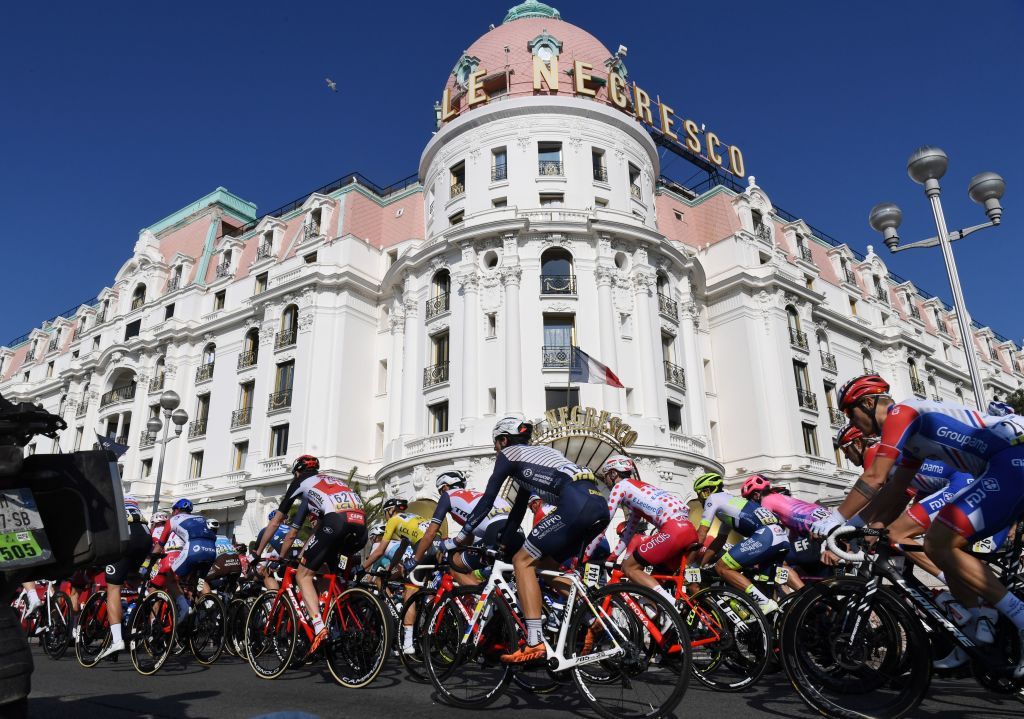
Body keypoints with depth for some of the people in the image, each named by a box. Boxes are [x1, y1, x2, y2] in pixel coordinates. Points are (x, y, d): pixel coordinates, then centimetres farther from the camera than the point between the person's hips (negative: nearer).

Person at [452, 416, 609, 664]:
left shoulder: (507, 454, 13)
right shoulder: (541, 452, 35)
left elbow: (487, 500, 12)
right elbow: (519, 508, 35)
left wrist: (463, 534, 22)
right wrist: (501, 545, 36)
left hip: (575, 504, -8)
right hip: (600, 504, 8)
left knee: (523, 561, -2)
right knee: (545, 563, 20)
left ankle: (535, 643, -12)